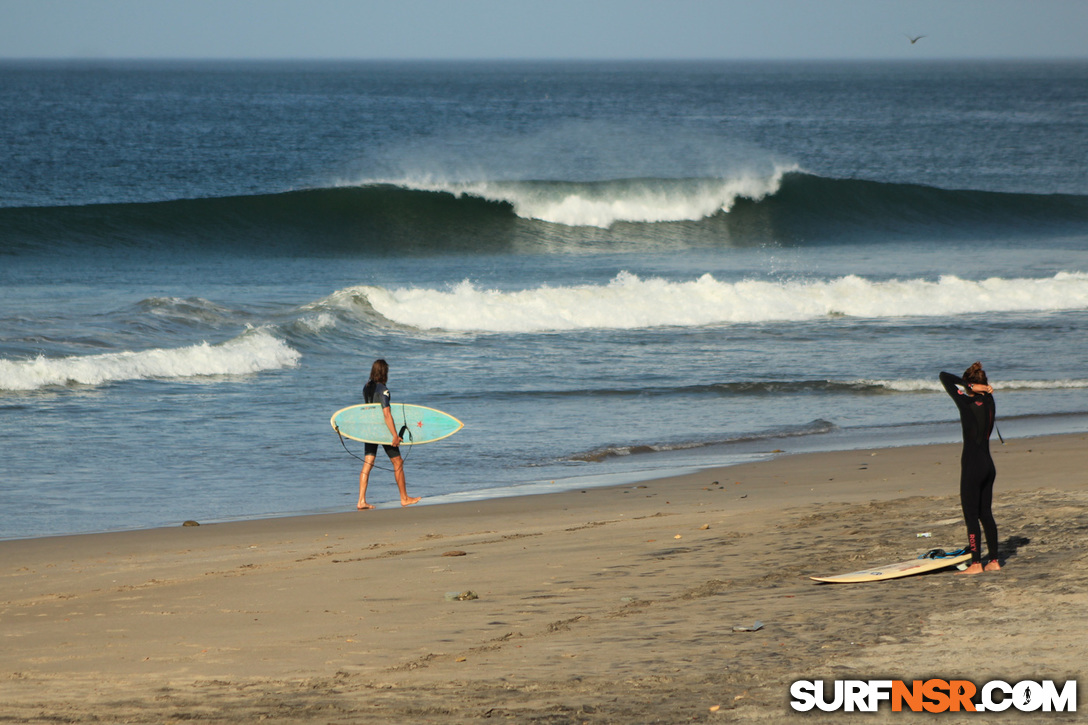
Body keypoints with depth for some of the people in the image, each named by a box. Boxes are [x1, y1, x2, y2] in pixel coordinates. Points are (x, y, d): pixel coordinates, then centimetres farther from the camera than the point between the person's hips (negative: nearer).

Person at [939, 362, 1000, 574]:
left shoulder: (967, 403, -14)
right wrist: (978, 388, 6)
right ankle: (994, 560, 17)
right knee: (986, 513, 15)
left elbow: (944, 378, -9)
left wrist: (970, 387, -11)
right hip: (988, 465, 7)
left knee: (971, 516, -1)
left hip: (972, 466, -7)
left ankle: (976, 563, -1)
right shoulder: (989, 401, 4)